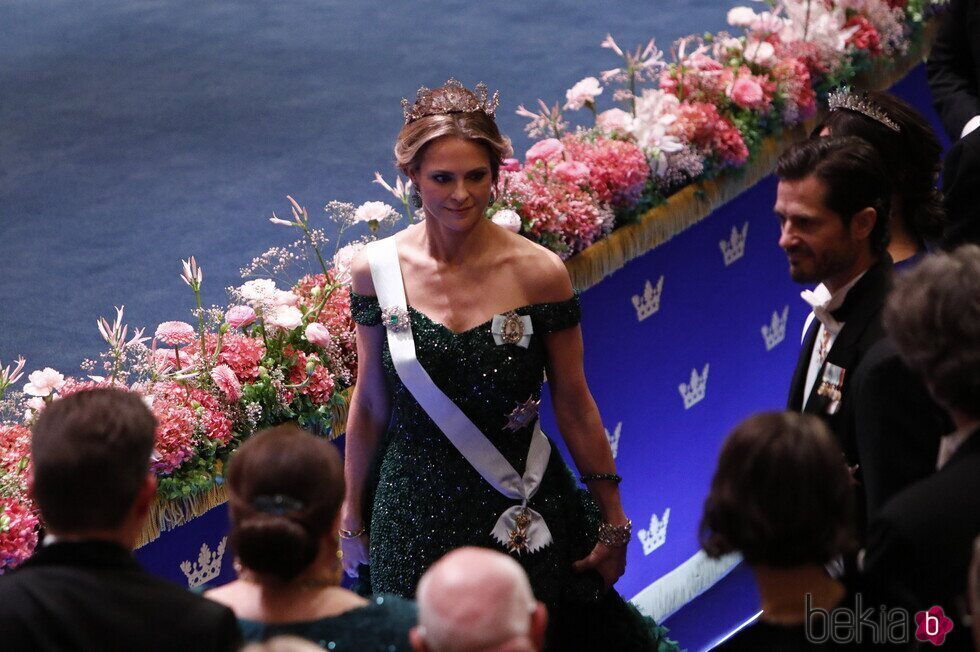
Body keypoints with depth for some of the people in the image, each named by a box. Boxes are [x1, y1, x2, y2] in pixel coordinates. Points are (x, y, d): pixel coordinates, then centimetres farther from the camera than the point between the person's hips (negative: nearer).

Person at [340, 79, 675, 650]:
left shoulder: (539, 273, -11)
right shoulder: (377, 271, -6)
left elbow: (574, 403, -2)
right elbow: (370, 404, 5)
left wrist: (613, 522, 4)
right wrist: (353, 519, 12)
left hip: (520, 516, -1)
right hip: (414, 514, 1)